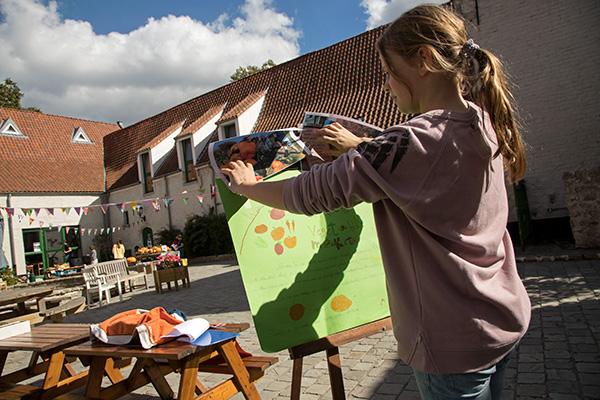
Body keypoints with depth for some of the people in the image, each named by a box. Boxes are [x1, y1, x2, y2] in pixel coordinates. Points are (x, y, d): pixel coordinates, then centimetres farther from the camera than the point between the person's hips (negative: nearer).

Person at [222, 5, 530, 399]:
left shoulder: (415, 141, -27)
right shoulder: (481, 125, 1)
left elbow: (312, 193, -22)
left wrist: (246, 185, -5)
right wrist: (361, 147, 20)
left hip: (456, 338, -8)